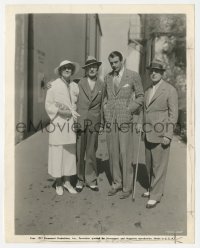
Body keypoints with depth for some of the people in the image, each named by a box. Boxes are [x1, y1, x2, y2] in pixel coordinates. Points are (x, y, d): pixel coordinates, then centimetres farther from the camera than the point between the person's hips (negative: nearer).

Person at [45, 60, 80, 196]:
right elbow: (48, 106, -4)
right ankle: (58, 184, 17)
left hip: (71, 124, 4)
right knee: (57, 153, 1)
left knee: (70, 153, 6)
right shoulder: (53, 85, -3)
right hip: (58, 124, -4)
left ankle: (67, 182, 21)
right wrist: (62, 111, -16)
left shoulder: (75, 86, 9)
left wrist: (72, 112, -1)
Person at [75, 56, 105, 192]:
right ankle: (80, 179, 19)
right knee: (79, 152, 3)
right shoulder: (79, 83, 2)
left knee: (91, 152, 6)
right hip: (79, 121, -1)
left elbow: (102, 105, 11)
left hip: (94, 122, 1)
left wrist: (102, 123, 9)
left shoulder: (101, 85, 9)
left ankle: (91, 180, 22)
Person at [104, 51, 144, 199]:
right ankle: (116, 183, 21)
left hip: (125, 120, -4)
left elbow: (140, 97, 4)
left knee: (125, 153, -3)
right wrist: (106, 108, 9)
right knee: (113, 152, 7)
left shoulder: (133, 76, 1)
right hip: (110, 120, 4)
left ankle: (127, 186, 11)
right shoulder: (108, 77, 14)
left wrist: (129, 110, -6)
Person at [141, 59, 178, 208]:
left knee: (159, 165, 0)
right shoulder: (148, 91, 14)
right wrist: (143, 130, 13)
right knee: (149, 164, 14)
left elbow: (173, 114, -10)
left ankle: (155, 196, 10)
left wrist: (168, 135, -15)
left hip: (161, 134, -7)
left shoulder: (170, 90, -6)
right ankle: (153, 189, 31)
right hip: (149, 134, 7)